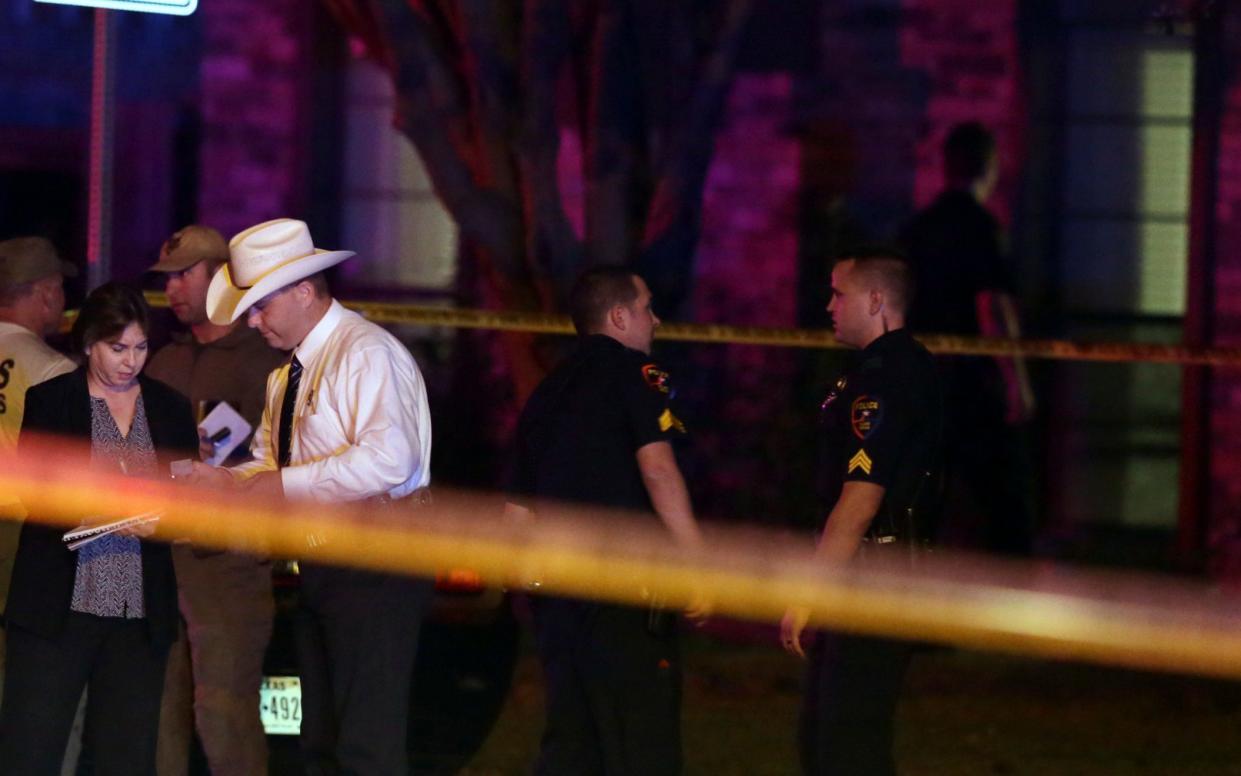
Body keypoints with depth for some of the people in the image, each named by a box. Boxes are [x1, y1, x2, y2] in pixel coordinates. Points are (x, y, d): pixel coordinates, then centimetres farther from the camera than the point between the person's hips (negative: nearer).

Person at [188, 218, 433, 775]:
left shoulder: (367, 354, -13)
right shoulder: (287, 377, 19)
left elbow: (388, 461, -25)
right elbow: (267, 465, 18)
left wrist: (284, 485, -20)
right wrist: (223, 481, -3)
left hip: (375, 567, -10)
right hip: (320, 568, 10)